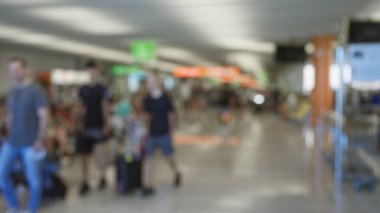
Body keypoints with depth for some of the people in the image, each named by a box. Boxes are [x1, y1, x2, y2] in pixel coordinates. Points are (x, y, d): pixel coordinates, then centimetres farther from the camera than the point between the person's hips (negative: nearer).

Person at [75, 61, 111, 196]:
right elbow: (80, 107, 12)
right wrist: (79, 122, 4)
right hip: (86, 127, 4)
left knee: (101, 154, 2)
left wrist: (106, 125, -10)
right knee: (84, 155, 5)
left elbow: (105, 108, -5)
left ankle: (102, 178, 23)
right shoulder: (83, 90, 8)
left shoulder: (102, 89, -4)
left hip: (99, 126, -4)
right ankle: (85, 183, 14)